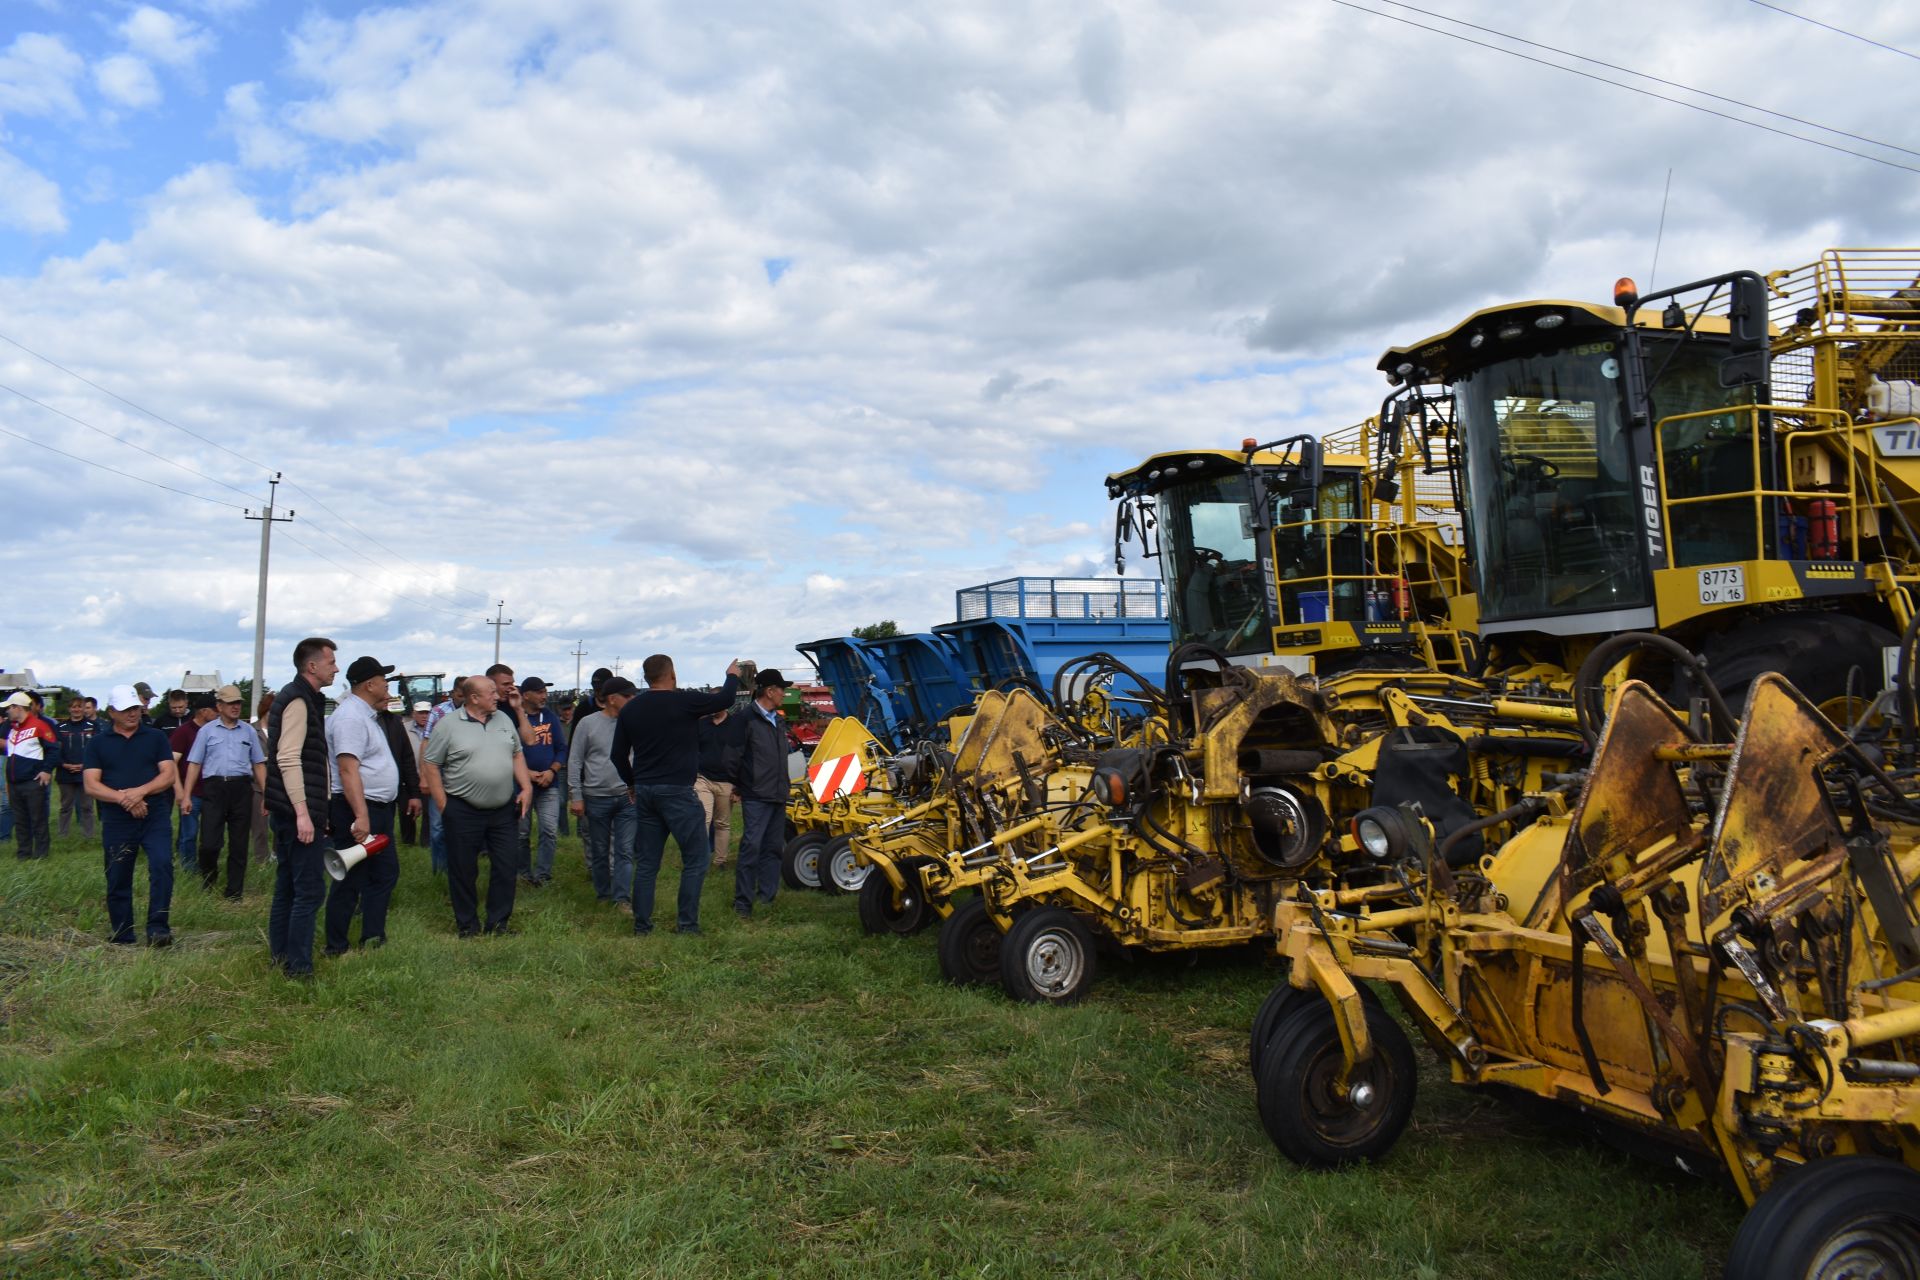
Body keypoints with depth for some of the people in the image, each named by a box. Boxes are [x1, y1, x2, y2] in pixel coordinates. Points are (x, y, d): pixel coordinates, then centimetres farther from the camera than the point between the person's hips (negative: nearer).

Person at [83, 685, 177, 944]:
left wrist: (141, 791, -16)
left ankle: (157, 929, -19)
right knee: (118, 881, 7)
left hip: (154, 817, -1)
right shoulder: (98, 743, 8)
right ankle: (122, 939, 18)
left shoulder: (155, 737, 9)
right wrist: (123, 799, -15)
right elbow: (91, 786, -1)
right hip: (116, 822, 1)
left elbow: (168, 775, 1)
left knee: (162, 864, -21)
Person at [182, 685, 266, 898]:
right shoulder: (207, 731, 8)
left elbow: (258, 764, 14)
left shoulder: (249, 731, 13)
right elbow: (195, 764, 6)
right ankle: (207, 884, 19)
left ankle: (234, 894, 11)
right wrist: (186, 795, -1)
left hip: (241, 788, 2)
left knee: (239, 844, 4)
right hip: (214, 787, -2)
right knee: (209, 843, -6)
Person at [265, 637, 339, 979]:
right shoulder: (298, 700, -13)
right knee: (310, 891, -8)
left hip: (290, 812, 10)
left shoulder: (302, 698, 18)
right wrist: (303, 812, -25)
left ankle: (281, 960, 21)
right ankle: (298, 967, -5)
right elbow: (288, 759, -22)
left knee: (288, 888, 14)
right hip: (298, 812, -10)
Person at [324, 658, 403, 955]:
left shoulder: (366, 715, 16)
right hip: (357, 810, -11)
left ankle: (373, 939, 21)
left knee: (385, 874, 14)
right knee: (351, 882, -2)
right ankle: (336, 949, 7)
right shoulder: (350, 716, -17)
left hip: (378, 808, 11)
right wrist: (360, 816, -30)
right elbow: (348, 769, -26)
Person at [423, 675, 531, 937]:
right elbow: (432, 766, -6)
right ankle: (468, 925, 19)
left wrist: (526, 788, 3)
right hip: (463, 811, -4)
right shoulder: (448, 724, -8)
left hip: (502, 810, 5)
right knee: (463, 870, 5)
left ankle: (498, 922, 19)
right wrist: (444, 807, -9)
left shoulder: (503, 720, 8)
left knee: (507, 865, 6)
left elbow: (517, 755, 15)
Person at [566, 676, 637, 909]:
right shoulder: (588, 723, -3)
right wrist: (576, 796, -3)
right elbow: (574, 761, 0)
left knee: (625, 850, -1)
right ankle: (603, 894, 25)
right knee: (599, 851, 11)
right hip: (596, 798, -1)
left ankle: (622, 898, 4)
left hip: (628, 797, 1)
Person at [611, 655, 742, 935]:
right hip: (677, 791, -6)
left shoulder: (630, 710, 7)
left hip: (644, 791, 6)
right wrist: (733, 676, 22)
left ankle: (641, 923, 16)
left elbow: (618, 755, 12)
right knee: (695, 859, 3)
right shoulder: (684, 701, -10)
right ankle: (687, 923, 2)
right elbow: (724, 700, 3)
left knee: (646, 862, 13)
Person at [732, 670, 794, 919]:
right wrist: (735, 784, -6)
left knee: (774, 847, 10)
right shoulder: (747, 718, -10)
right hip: (756, 796, -8)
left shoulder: (778, 720, 15)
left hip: (778, 796, 8)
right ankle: (743, 902, -4)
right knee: (751, 847, -10)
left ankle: (766, 896, 18)